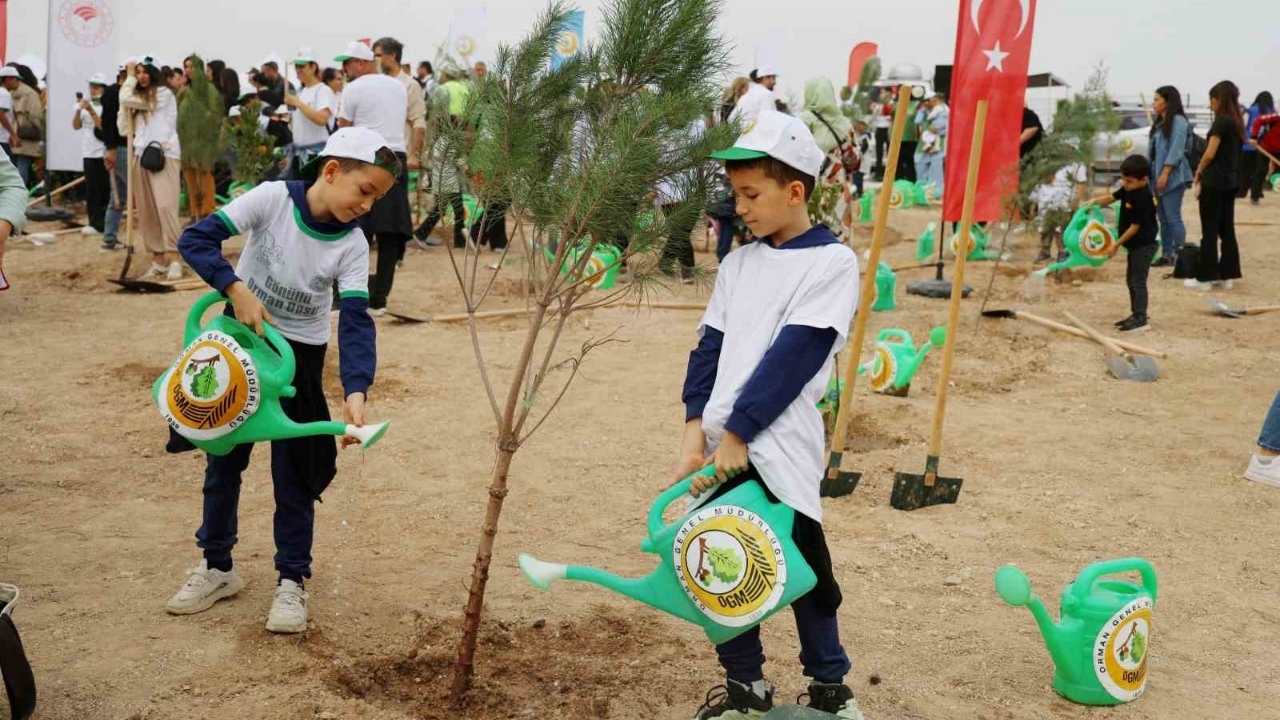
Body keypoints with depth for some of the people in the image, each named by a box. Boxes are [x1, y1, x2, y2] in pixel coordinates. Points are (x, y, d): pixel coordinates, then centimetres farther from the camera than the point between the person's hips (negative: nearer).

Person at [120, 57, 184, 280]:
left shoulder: (164, 93, 1)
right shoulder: (139, 99, 22)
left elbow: (127, 99, -6)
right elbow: (125, 128, 14)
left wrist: (129, 76, 12)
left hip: (164, 155, -7)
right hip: (141, 156, 7)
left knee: (165, 206, -18)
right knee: (146, 211, 2)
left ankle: (173, 259, -18)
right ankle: (158, 260, 5)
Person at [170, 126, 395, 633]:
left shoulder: (352, 245, -16)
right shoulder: (273, 198, -19)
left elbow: (356, 321, -24)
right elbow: (196, 239, -20)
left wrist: (356, 391, -38)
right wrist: (236, 289, -33)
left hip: (300, 355, 0)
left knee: (294, 471, 2)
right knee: (223, 457, 11)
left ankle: (292, 580, 17)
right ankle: (217, 566, 29)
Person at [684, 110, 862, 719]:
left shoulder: (832, 262, -6)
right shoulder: (738, 264, 13)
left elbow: (792, 357, -13)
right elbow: (710, 347, 7)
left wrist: (737, 434, -16)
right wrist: (697, 429, -6)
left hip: (780, 447, -5)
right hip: (721, 443, 6)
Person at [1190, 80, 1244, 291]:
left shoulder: (1221, 121, -14)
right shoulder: (1237, 122, 11)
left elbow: (1210, 154, -16)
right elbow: (1230, 152, 10)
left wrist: (1199, 171, 2)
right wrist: (1205, 172, 3)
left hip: (1215, 181, -8)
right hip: (1231, 181, 8)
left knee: (1210, 231, -3)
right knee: (1227, 229, 10)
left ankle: (1206, 277, 0)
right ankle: (1227, 275, 12)